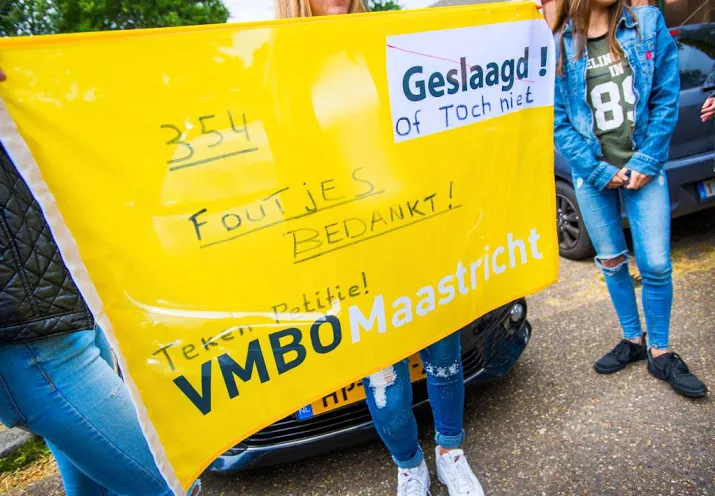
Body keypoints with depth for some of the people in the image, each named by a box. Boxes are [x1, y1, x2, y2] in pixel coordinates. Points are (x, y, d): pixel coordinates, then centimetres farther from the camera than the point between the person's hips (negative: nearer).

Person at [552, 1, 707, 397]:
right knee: (611, 261, 11)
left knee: (655, 263, 0)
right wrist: (597, 170, -9)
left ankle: (660, 353, 20)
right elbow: (559, 120, -3)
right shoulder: (558, 46, -2)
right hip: (592, 173, 0)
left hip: (642, 167, 0)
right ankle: (633, 339, 31)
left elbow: (666, 98, 0)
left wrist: (646, 161, -9)